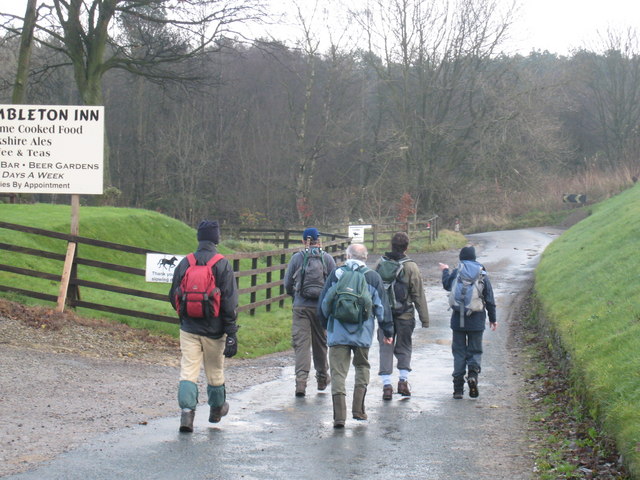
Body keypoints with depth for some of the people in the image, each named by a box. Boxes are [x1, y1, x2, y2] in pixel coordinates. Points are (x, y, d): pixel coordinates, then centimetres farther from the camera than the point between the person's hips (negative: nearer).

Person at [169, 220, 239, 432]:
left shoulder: (185, 263, 1)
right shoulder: (222, 265, -8)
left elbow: (173, 297, 9)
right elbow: (230, 302, -11)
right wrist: (231, 335, -9)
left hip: (189, 329, 2)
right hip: (214, 329, -1)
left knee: (188, 370, 0)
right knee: (215, 371, 15)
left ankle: (187, 411, -16)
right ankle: (217, 409, 32)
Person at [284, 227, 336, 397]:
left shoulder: (296, 258, 0)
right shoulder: (327, 258, 1)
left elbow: (287, 284, 3)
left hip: (301, 307, -1)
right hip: (322, 307, 1)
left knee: (301, 344, -3)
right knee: (321, 342, 16)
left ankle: (301, 382, -14)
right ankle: (322, 378, 30)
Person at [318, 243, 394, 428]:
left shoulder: (336, 274, 5)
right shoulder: (373, 277, 4)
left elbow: (323, 304, 10)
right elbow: (382, 307, 5)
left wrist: (326, 325, 25)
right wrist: (388, 331, 14)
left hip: (337, 333, 0)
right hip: (363, 334, 1)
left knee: (338, 373, 1)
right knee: (362, 367, 21)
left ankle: (339, 416, -7)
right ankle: (358, 409, 16)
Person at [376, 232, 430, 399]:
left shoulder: (380, 264, 1)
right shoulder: (411, 267, -8)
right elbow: (419, 295, -6)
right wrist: (424, 319, -1)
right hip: (405, 315, -2)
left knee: (385, 348, 6)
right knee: (404, 348, 14)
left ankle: (386, 385, 0)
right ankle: (403, 381, 6)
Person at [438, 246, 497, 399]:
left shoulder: (455, 273, -4)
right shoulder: (483, 275, -2)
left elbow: (447, 285, 17)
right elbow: (490, 300, 2)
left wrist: (445, 271, 35)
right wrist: (493, 319, 12)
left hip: (458, 320, 0)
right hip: (477, 320, 0)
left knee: (459, 352, 8)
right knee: (475, 351, 12)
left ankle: (458, 388, 4)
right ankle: (473, 372, -18)